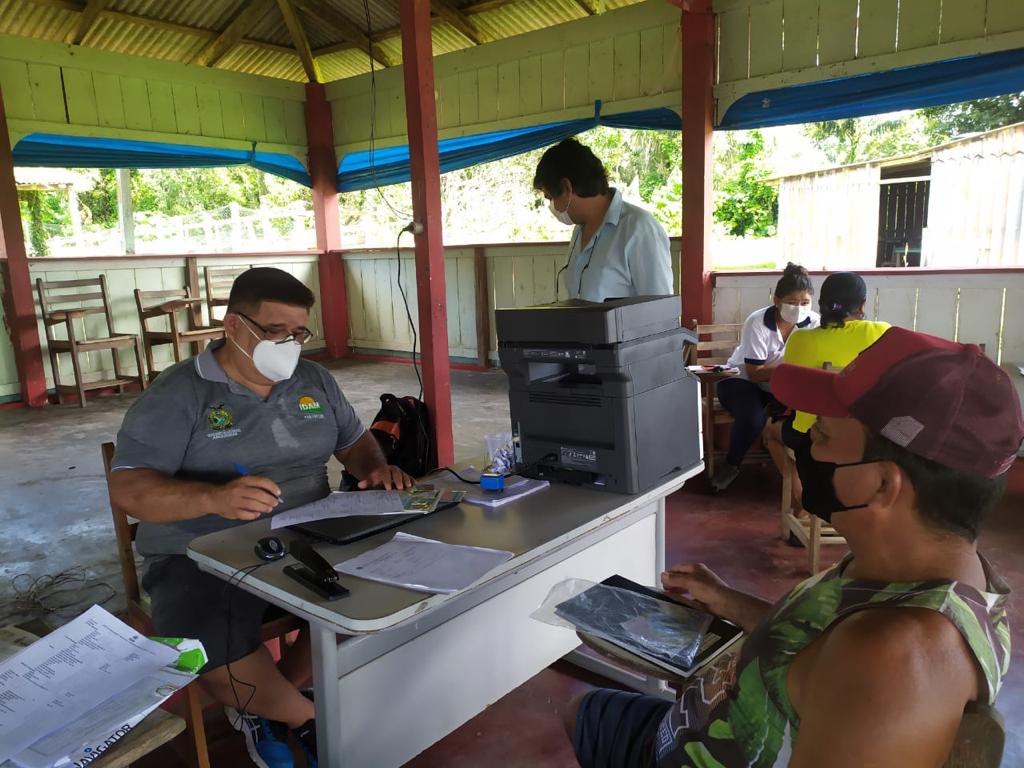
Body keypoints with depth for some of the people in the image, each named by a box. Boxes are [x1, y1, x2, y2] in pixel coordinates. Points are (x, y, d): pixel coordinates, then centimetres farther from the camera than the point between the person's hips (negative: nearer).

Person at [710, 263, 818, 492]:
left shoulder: (813, 323, -11)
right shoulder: (757, 323, -23)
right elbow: (755, 374, -22)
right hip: (742, 381, -4)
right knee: (753, 419, -32)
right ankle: (731, 465, -4)